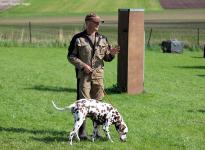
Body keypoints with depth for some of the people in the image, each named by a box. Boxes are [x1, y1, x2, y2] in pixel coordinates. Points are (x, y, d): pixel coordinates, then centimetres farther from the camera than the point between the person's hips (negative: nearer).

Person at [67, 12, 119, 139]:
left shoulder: (102, 39, 11)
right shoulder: (78, 38, -1)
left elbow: (107, 58, 14)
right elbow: (71, 56, 0)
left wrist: (112, 53, -9)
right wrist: (83, 65, -13)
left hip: (98, 75, 4)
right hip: (83, 75, -4)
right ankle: (82, 130, -2)